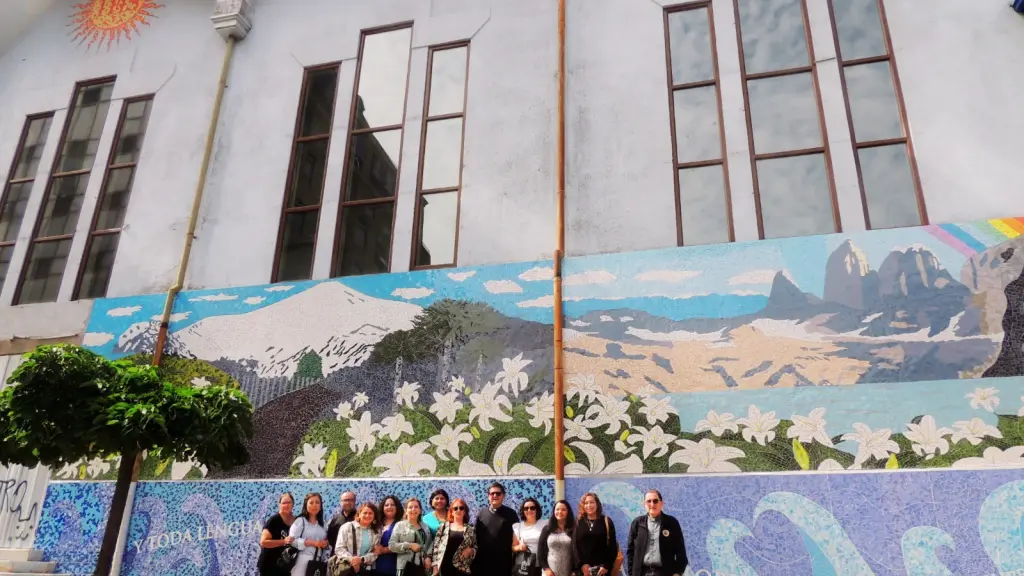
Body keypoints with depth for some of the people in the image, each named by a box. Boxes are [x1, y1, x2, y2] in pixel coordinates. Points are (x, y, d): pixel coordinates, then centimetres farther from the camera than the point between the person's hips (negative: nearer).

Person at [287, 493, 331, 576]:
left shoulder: (322, 524, 15)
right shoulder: (300, 521, -3)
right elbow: (292, 540, -12)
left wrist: (326, 543, 0)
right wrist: (312, 542, -17)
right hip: (303, 560, -5)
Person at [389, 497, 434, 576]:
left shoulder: (425, 526, 15)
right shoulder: (400, 525, 1)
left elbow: (430, 545, 15)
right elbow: (391, 545, -6)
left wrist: (428, 557, -3)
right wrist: (409, 545, -14)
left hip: (422, 567, 4)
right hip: (406, 567, -4)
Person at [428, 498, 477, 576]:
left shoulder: (470, 530, 9)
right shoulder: (443, 527, 7)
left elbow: (476, 548, 13)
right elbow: (435, 546, 4)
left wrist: (470, 550, -9)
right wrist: (435, 566, -3)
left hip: (462, 569, 0)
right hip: (444, 568, 0)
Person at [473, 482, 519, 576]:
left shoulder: (510, 513, 3)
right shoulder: (481, 513, 8)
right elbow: (476, 535, 5)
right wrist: (475, 557, 0)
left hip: (504, 560, -1)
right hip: (483, 559, 2)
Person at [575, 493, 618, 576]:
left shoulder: (606, 522, 6)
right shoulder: (578, 523, 9)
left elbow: (612, 546, 2)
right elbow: (575, 546, 1)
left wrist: (607, 566, -7)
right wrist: (582, 564, -10)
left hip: (601, 568, -1)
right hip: (583, 569, 1)